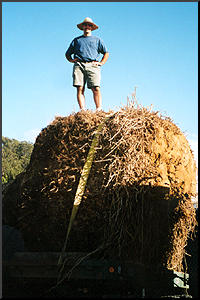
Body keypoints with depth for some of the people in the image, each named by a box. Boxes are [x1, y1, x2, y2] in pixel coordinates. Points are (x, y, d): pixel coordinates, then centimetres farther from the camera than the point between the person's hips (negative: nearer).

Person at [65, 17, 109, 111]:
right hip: (79, 65, 1)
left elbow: (106, 53, 22)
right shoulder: (76, 40, 27)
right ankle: (82, 110, -19)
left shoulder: (97, 40, 25)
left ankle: (99, 110, -23)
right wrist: (71, 60, 10)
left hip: (92, 66, -1)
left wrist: (101, 63, 6)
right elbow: (67, 54, 30)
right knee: (80, 89, -14)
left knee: (96, 88, -18)